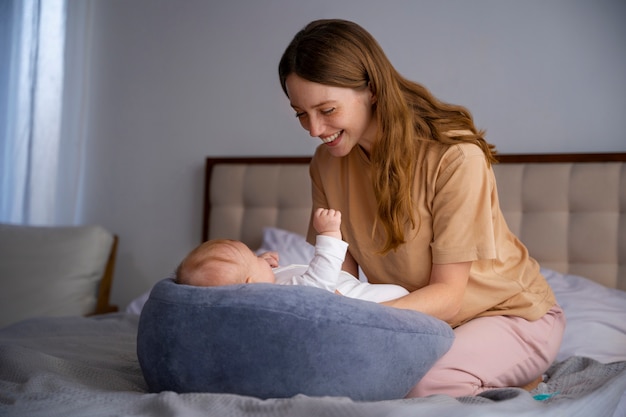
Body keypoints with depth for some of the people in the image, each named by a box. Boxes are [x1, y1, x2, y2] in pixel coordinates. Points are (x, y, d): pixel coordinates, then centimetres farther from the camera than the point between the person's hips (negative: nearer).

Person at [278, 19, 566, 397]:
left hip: (509, 313, -6)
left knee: (422, 380, -34)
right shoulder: (328, 163, -6)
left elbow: (448, 294, -23)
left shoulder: (455, 156, -25)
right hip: (418, 319, 6)